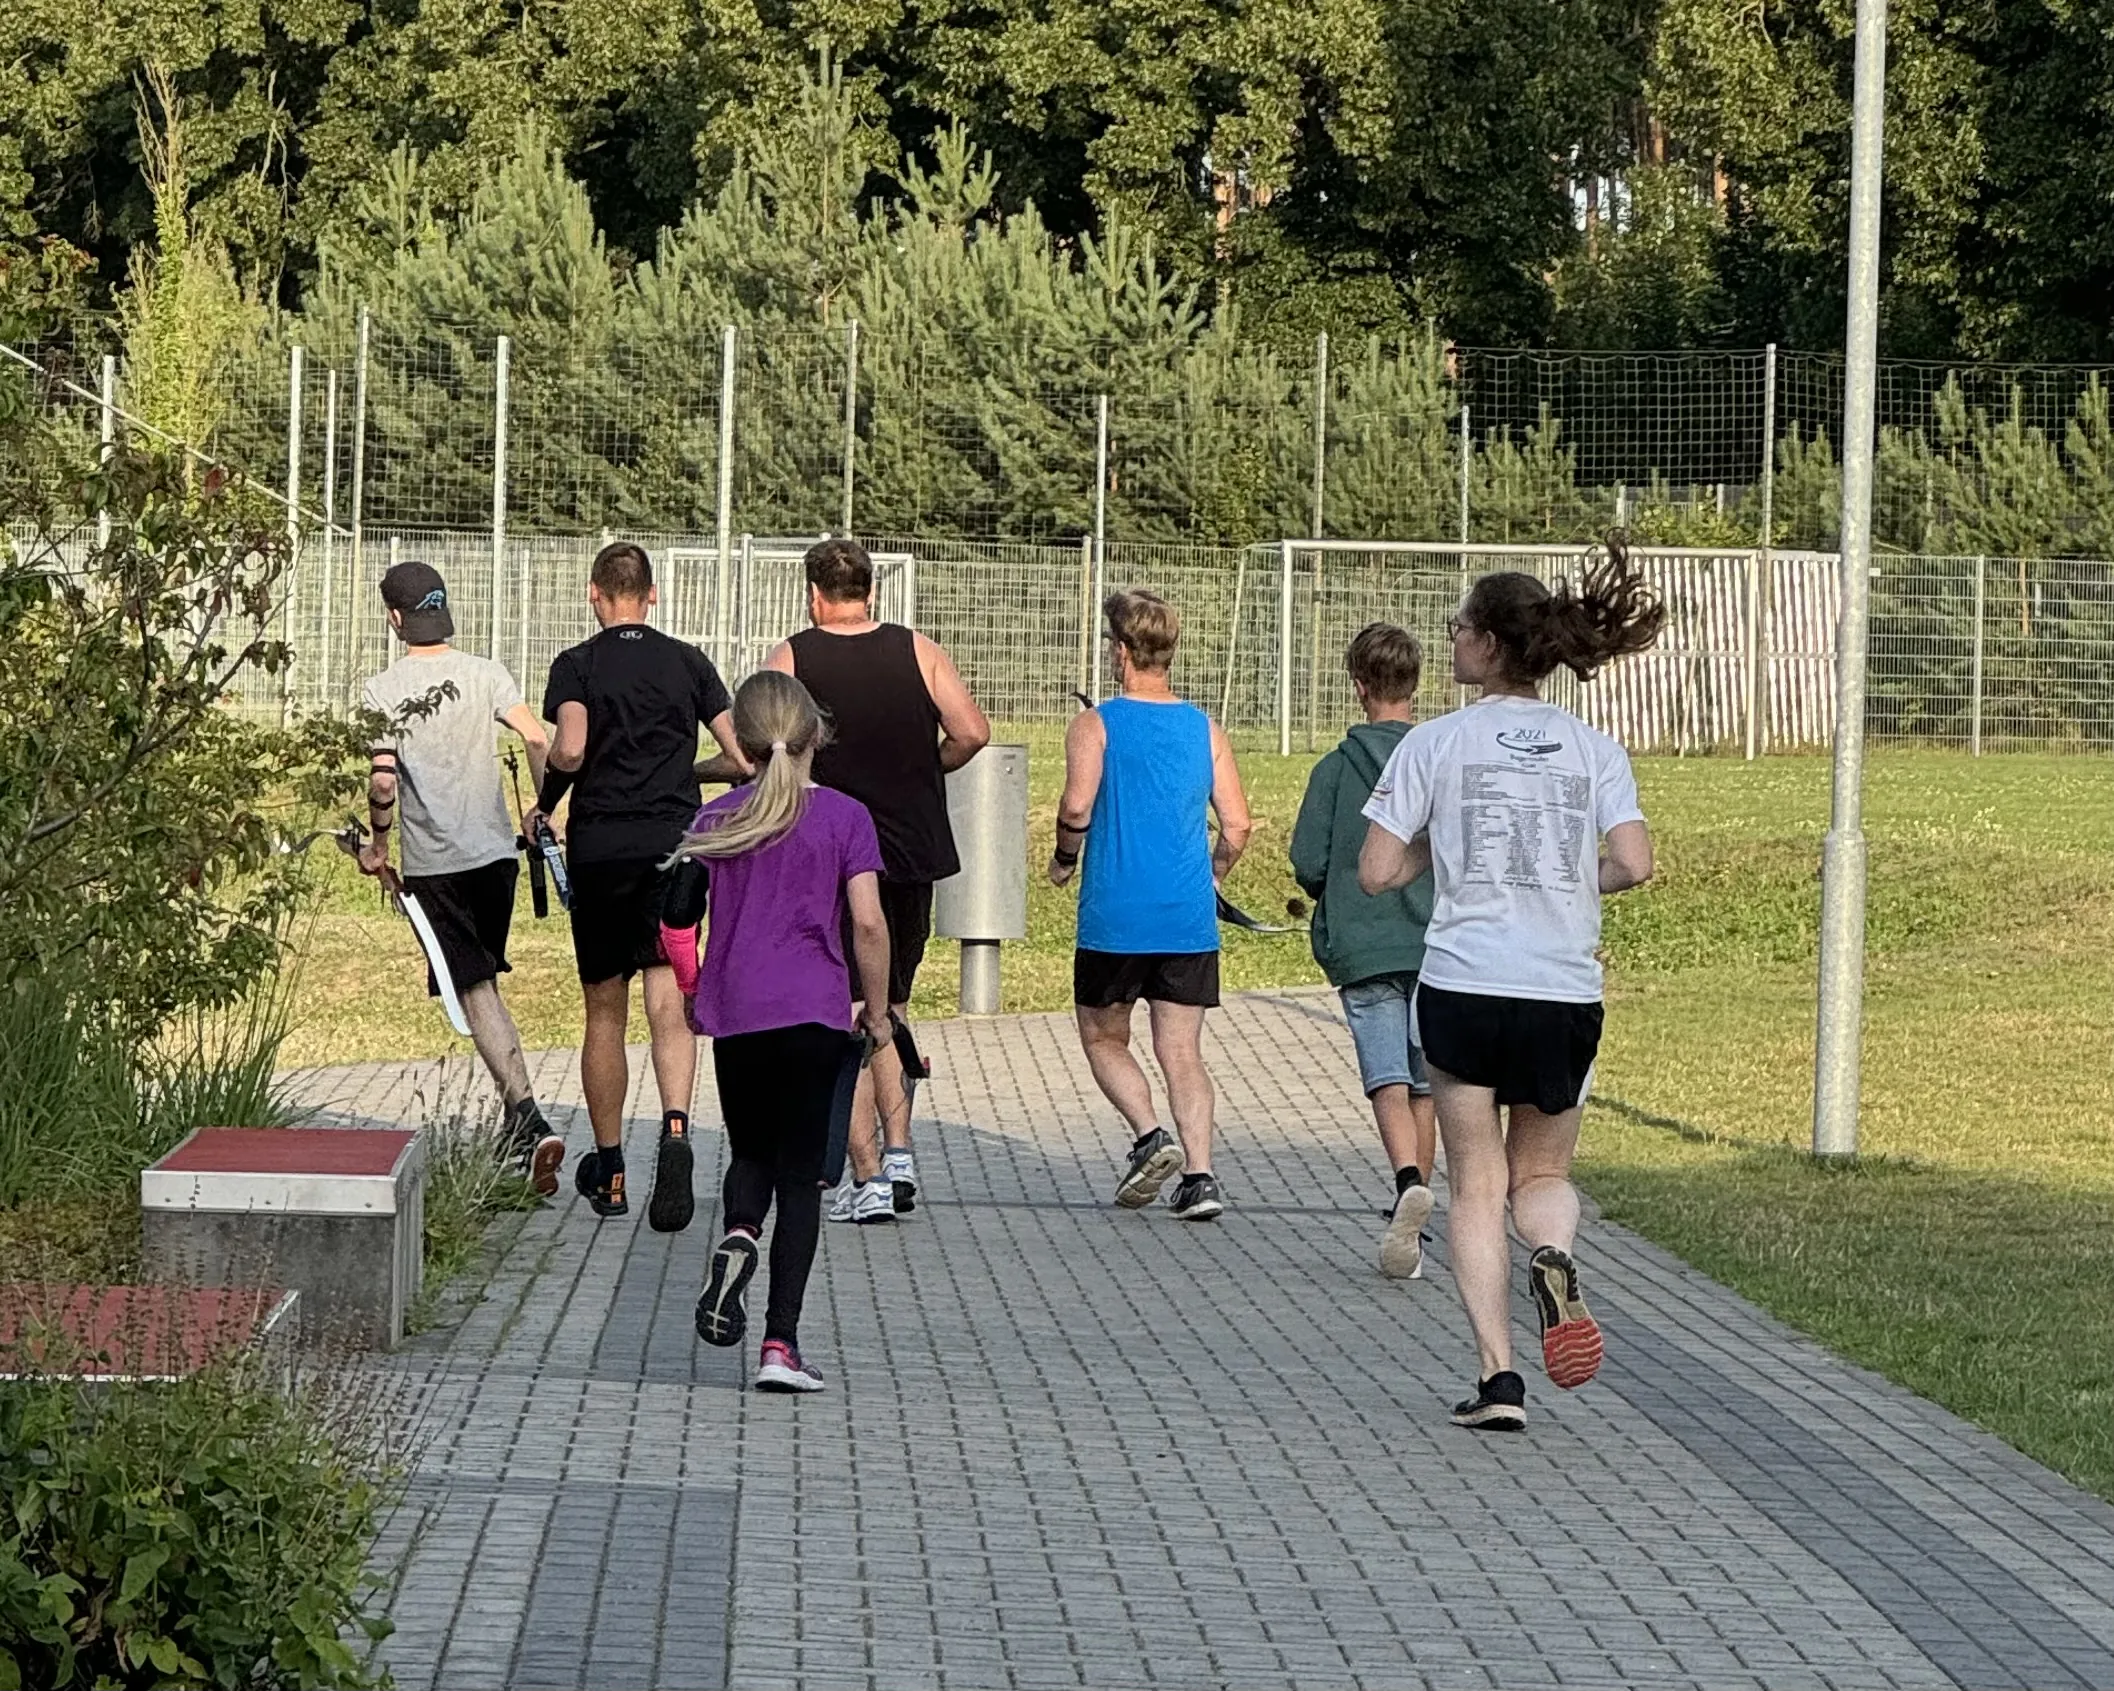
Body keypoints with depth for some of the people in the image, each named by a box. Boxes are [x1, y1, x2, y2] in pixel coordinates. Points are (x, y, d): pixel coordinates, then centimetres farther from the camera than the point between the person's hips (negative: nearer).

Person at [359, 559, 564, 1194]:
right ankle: (515, 1124, 21)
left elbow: (382, 782, -11)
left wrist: (377, 844, 5)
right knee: (483, 981, 18)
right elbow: (537, 739, -11)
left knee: (477, 991, -5)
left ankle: (529, 1121, -20)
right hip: (495, 852, 3)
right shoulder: (484, 674, 1)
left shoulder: (380, 690, -6)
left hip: (432, 863, -3)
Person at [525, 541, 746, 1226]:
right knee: (668, 1004, -6)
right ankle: (675, 1126, -32)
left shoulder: (577, 665, 0)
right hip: (673, 844, 1)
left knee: (605, 1013, 11)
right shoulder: (689, 662, 7)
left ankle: (607, 1169, 19)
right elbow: (741, 754, 4)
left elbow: (570, 751, -16)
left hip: (599, 848, -1)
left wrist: (542, 807, 2)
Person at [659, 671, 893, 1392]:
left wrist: (692, 990, 17)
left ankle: (736, 1235, -14)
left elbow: (676, 915, 1)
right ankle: (781, 1345, -5)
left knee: (751, 1152, 21)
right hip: (814, 1010, -2)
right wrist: (877, 1009, 6)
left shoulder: (716, 821, 4)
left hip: (734, 1010, 2)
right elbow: (868, 924, -7)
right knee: (800, 1172, 3)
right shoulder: (845, 818, -1)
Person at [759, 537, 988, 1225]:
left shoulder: (788, 660, -5)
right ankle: (899, 1154, 8)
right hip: (912, 855, 3)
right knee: (889, 1011, 19)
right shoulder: (918, 652, 1)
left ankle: (867, 1180, -2)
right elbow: (972, 734, -4)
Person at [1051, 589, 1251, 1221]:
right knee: (1182, 1050, 6)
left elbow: (1077, 806, -18)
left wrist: (1063, 859, 1)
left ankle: (1149, 1136, -6)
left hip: (1114, 919, -3)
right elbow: (1236, 825, 2)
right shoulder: (1205, 730, 6)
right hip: (1189, 920, 3)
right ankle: (1199, 1176, -6)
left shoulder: (1095, 725, -5)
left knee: (1104, 1037, 15)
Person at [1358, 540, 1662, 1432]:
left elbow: (1376, 872, -4)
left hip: (1463, 984, -2)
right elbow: (1632, 864, -5)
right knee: (1543, 1173, 18)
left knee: (1477, 1184, 8)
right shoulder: (1592, 749, 5)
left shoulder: (1435, 742, -1)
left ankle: (1498, 1376, -2)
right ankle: (1553, 1257, -17)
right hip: (1565, 993, 2)